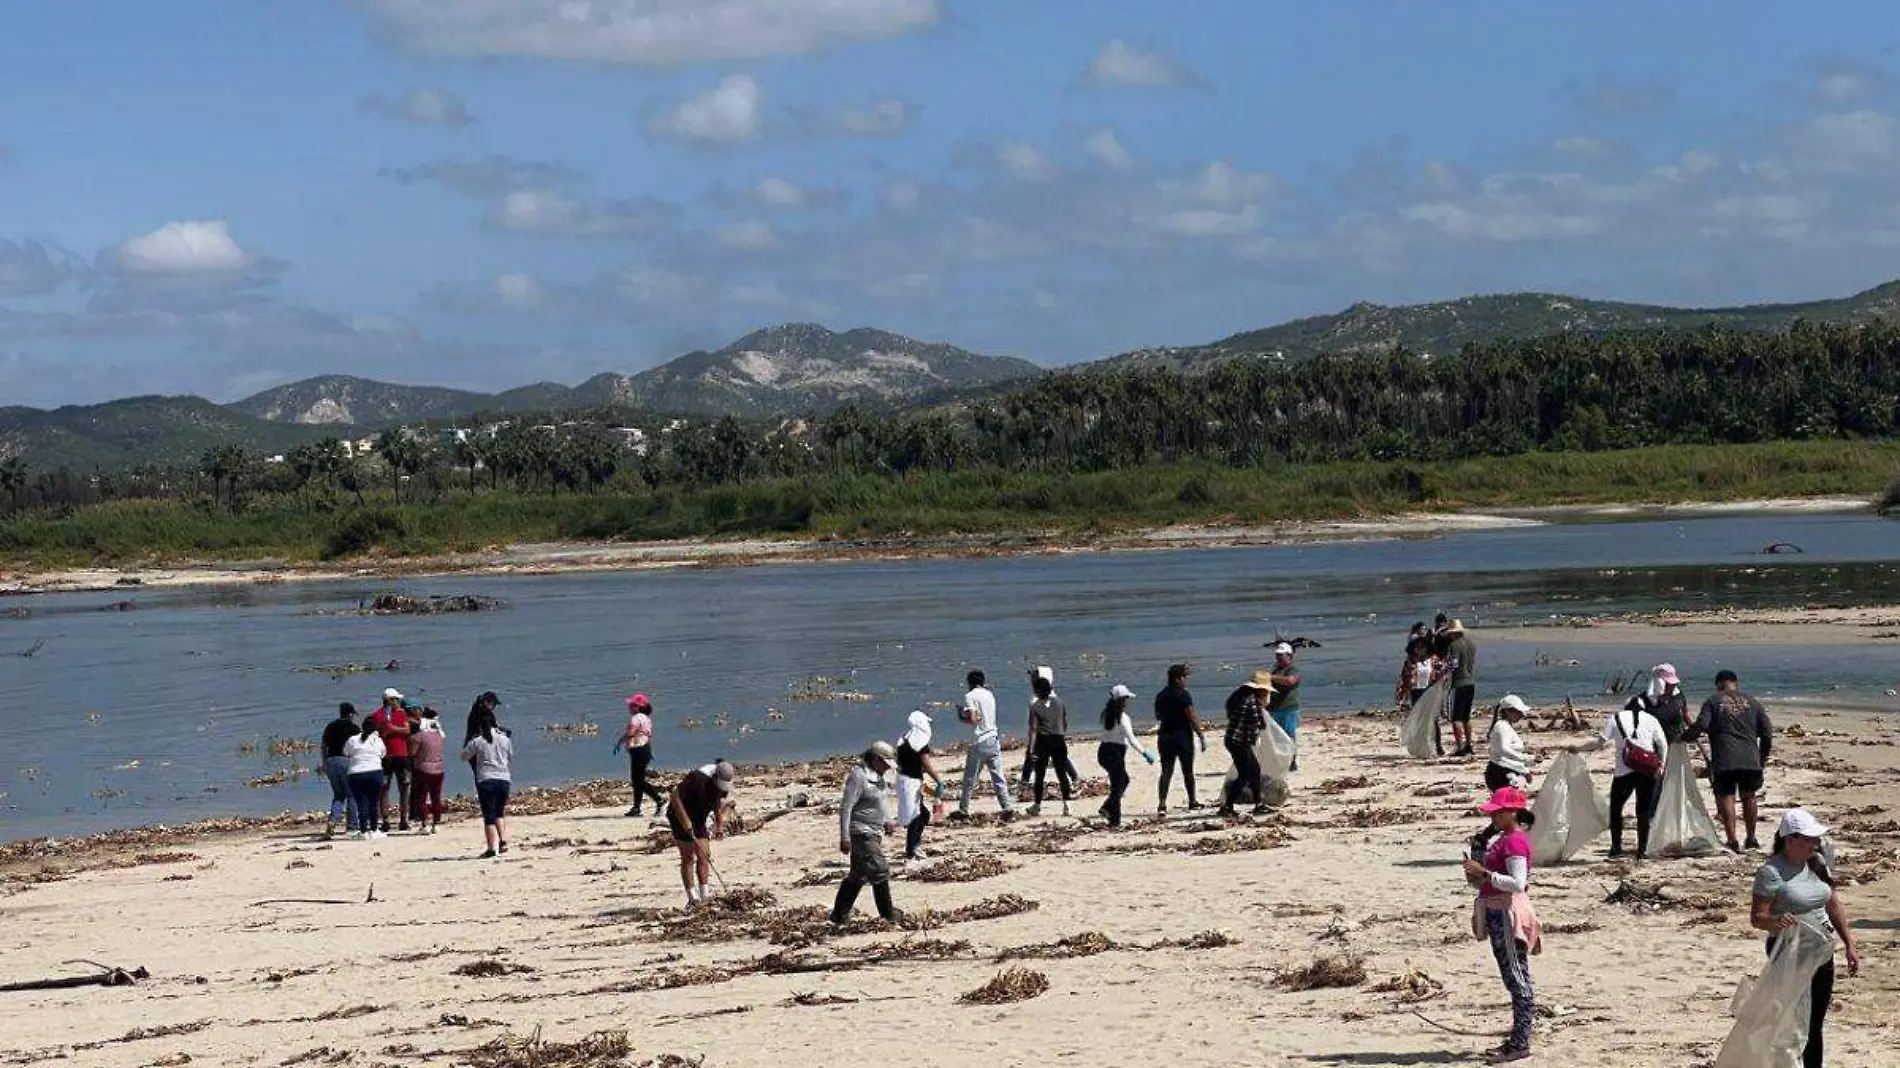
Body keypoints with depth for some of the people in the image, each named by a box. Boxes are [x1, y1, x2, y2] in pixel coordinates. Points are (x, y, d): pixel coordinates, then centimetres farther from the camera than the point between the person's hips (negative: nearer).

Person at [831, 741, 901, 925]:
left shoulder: (876, 777, 12)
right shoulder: (858, 777, -18)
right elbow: (845, 808, -21)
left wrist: (888, 821, 15)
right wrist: (845, 837, -25)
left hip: (873, 834, 10)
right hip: (862, 834, -10)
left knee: (858, 876, 15)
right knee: (879, 872, -8)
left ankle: (839, 916, 22)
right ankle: (889, 916, 1)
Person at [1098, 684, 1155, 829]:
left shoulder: (1107, 714, 9)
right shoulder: (1122, 717, -15)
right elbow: (1131, 739, -22)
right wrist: (1145, 753, -21)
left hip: (1104, 750, 8)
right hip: (1115, 753, -8)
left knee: (1124, 780, 23)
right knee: (1118, 785, 0)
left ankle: (1108, 807, 15)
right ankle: (1115, 820, 1)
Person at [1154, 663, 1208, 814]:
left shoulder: (1160, 696, 7)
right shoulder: (1183, 695, -13)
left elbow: (1158, 717, 18)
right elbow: (1192, 718, -16)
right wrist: (1201, 736, -12)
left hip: (1165, 737, 5)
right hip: (1183, 736, -5)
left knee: (1166, 772, 2)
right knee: (1188, 771, 10)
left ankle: (1162, 804, -11)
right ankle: (1192, 801, 23)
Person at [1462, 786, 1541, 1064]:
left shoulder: (1515, 841, -15)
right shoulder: (1502, 839, 17)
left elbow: (1517, 883, -26)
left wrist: (1484, 873, -26)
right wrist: (1476, 878, 7)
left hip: (1509, 915, -11)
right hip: (1498, 914, 11)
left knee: (1517, 980, -7)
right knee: (1516, 981, 14)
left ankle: (1520, 1044, -6)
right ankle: (1517, 1040, 19)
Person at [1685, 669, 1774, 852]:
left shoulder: (1713, 701, 3)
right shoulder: (1753, 703, 14)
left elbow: (1700, 726, -9)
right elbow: (1767, 733, 12)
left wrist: (1684, 737, 8)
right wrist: (1763, 758, 23)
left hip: (1724, 761, -4)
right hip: (1751, 761, 4)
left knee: (1726, 798, 0)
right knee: (1749, 797, 19)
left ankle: (1733, 841, -9)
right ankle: (1751, 839, 27)